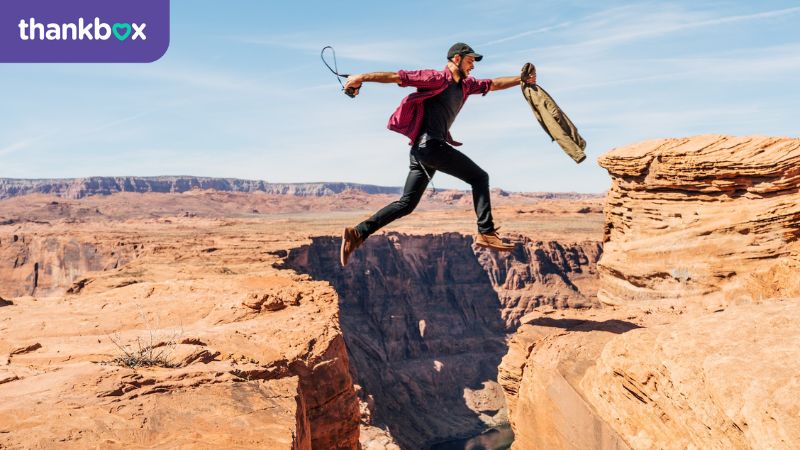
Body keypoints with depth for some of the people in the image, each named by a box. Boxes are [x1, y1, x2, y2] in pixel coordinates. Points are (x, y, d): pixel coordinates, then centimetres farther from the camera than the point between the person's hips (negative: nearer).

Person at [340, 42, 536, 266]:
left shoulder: (465, 85, 24)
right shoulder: (437, 78, -3)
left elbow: (494, 84, 32)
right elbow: (398, 76, -7)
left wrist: (522, 79, 24)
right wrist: (362, 77, -11)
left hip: (423, 150, 9)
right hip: (429, 144, -9)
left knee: (406, 204, 7)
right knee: (479, 177, -5)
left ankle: (357, 233, 4)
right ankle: (486, 233, -9)